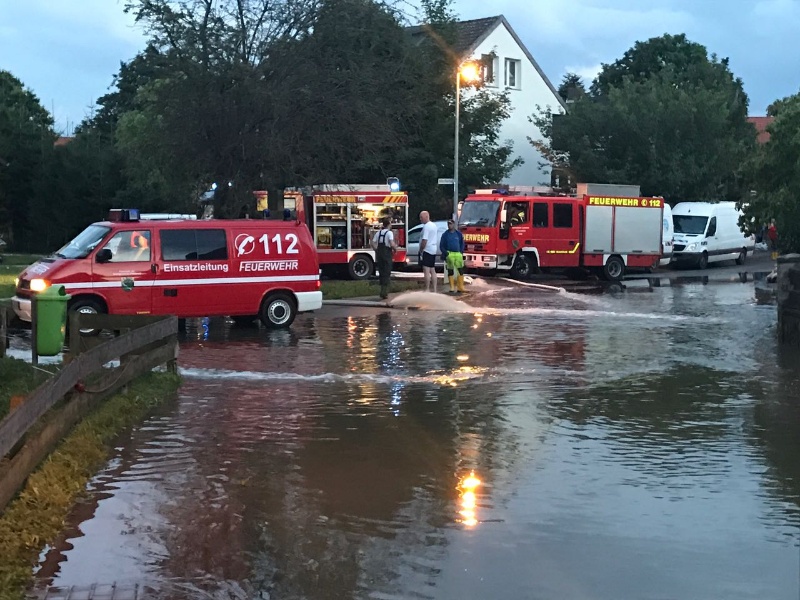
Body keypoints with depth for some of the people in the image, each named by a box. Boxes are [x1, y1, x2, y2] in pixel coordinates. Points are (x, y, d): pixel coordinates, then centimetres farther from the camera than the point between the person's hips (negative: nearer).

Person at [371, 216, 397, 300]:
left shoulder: (378, 233, 8)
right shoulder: (389, 233, -9)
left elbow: (373, 244, 3)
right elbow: (392, 244, -22)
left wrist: (377, 251, 15)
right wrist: (395, 248, -3)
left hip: (379, 254, 5)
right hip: (387, 254, -5)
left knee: (381, 273, 15)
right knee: (387, 274, 1)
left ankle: (383, 291, 20)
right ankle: (384, 293, -4)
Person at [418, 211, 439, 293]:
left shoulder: (426, 226, -16)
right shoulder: (434, 225, 15)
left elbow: (424, 240, -23)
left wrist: (421, 251, -16)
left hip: (427, 250, -10)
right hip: (433, 250, 10)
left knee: (426, 270, -10)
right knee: (432, 270, 12)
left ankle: (427, 289, -13)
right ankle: (434, 290, 14)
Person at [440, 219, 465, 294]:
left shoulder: (459, 234, 9)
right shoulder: (445, 234, 5)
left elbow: (462, 244, 17)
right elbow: (441, 246, 7)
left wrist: (461, 252, 4)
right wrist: (445, 253, -7)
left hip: (458, 254, 2)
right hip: (449, 254, -1)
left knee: (460, 270, -3)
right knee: (450, 271, 0)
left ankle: (460, 288, 2)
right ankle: (452, 288, 5)